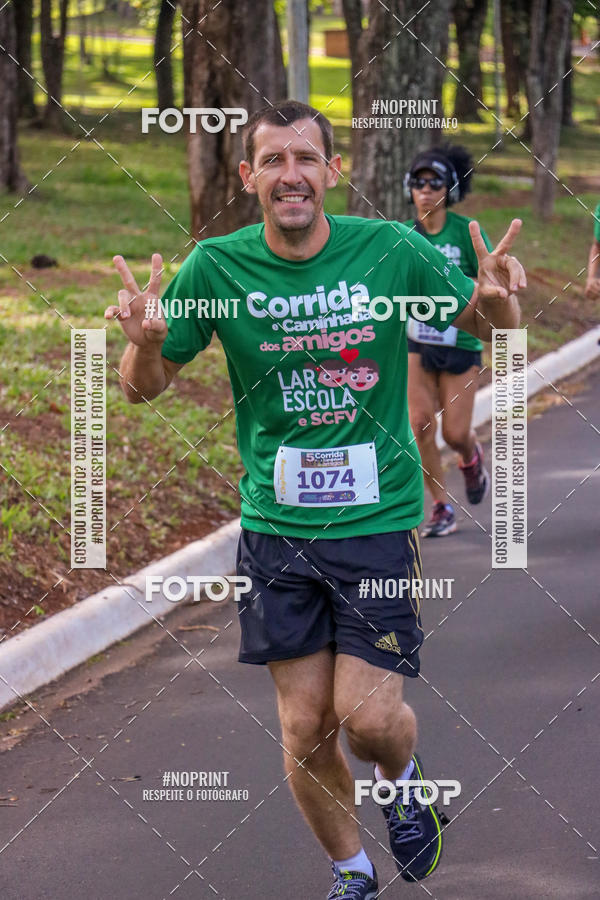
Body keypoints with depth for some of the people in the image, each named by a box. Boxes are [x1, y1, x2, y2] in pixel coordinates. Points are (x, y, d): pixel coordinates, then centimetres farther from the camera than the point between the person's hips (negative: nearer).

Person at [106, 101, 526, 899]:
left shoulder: (393, 251, -9)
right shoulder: (216, 267, -6)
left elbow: (487, 325, 6)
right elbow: (145, 388, 3)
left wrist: (499, 302, -19)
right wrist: (145, 343, -21)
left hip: (378, 518, -1)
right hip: (275, 526, 2)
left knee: (369, 718, -9)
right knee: (306, 728, 4)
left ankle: (406, 784, 28)